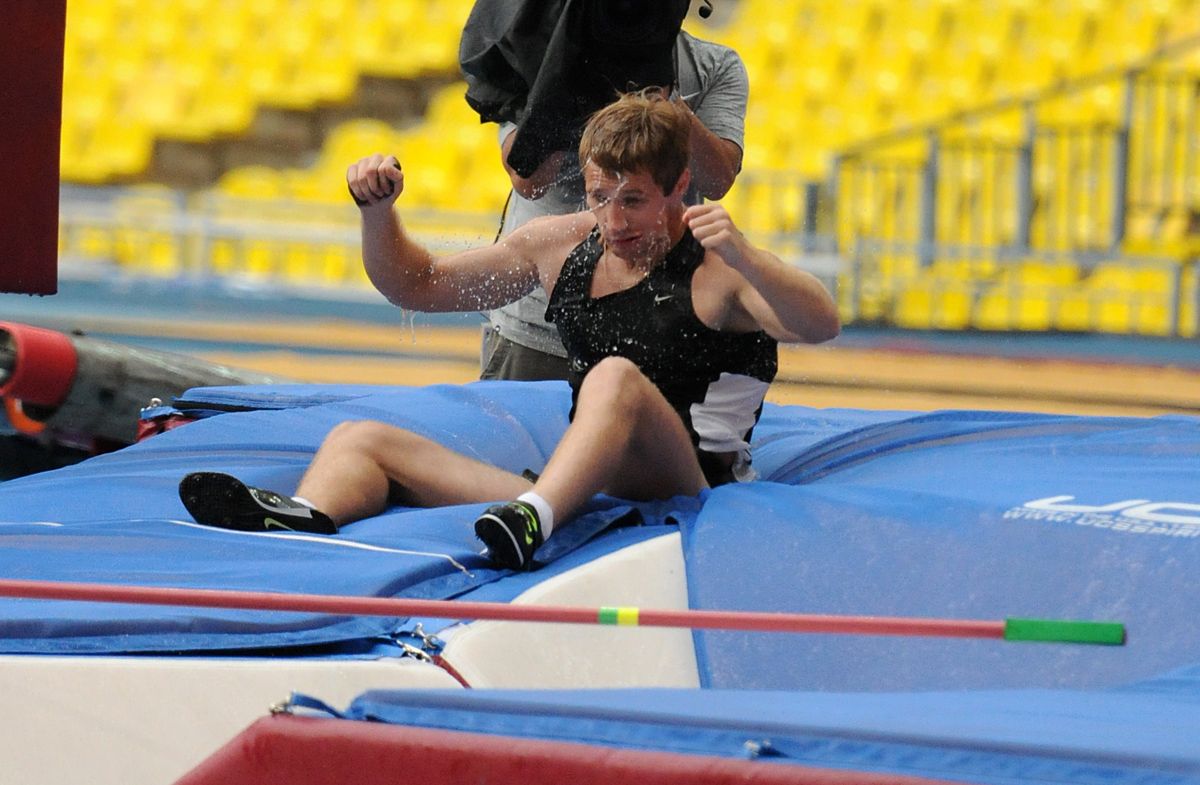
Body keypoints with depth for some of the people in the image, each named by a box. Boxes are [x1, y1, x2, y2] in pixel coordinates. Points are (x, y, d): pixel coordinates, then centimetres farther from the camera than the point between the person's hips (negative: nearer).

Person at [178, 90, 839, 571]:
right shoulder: (560, 246, 13)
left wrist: (741, 256, -41)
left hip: (684, 497, -7)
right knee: (358, 439, -2)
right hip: (575, 495, 7)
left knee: (618, 378, -36)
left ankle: (533, 521, -58)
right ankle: (306, 517, -36)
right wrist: (377, 209, 4)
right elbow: (417, 286, 22)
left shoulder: (716, 269, -7)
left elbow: (821, 325, -26)